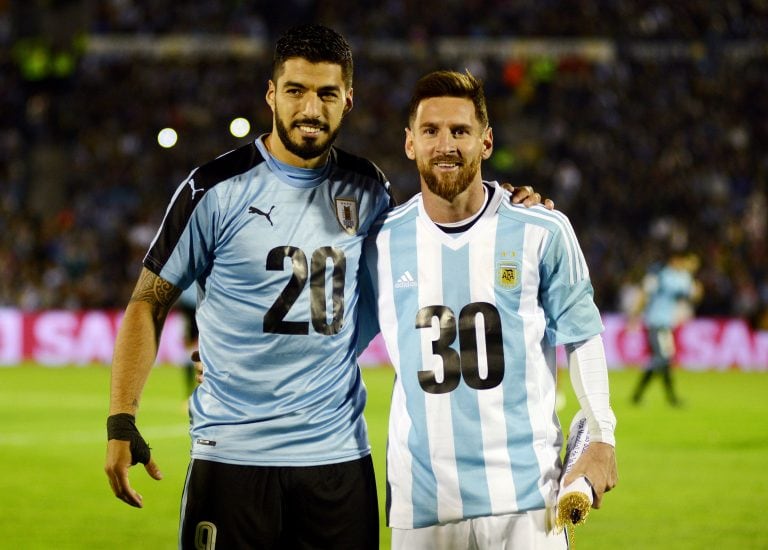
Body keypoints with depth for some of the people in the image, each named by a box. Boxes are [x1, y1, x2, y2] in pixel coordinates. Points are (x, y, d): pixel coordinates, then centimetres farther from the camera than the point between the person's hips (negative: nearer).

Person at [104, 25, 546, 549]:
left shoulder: (366, 189, 8)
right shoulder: (218, 189, -3)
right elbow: (150, 303, -1)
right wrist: (121, 422, -10)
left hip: (340, 453, 3)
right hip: (233, 454, -3)